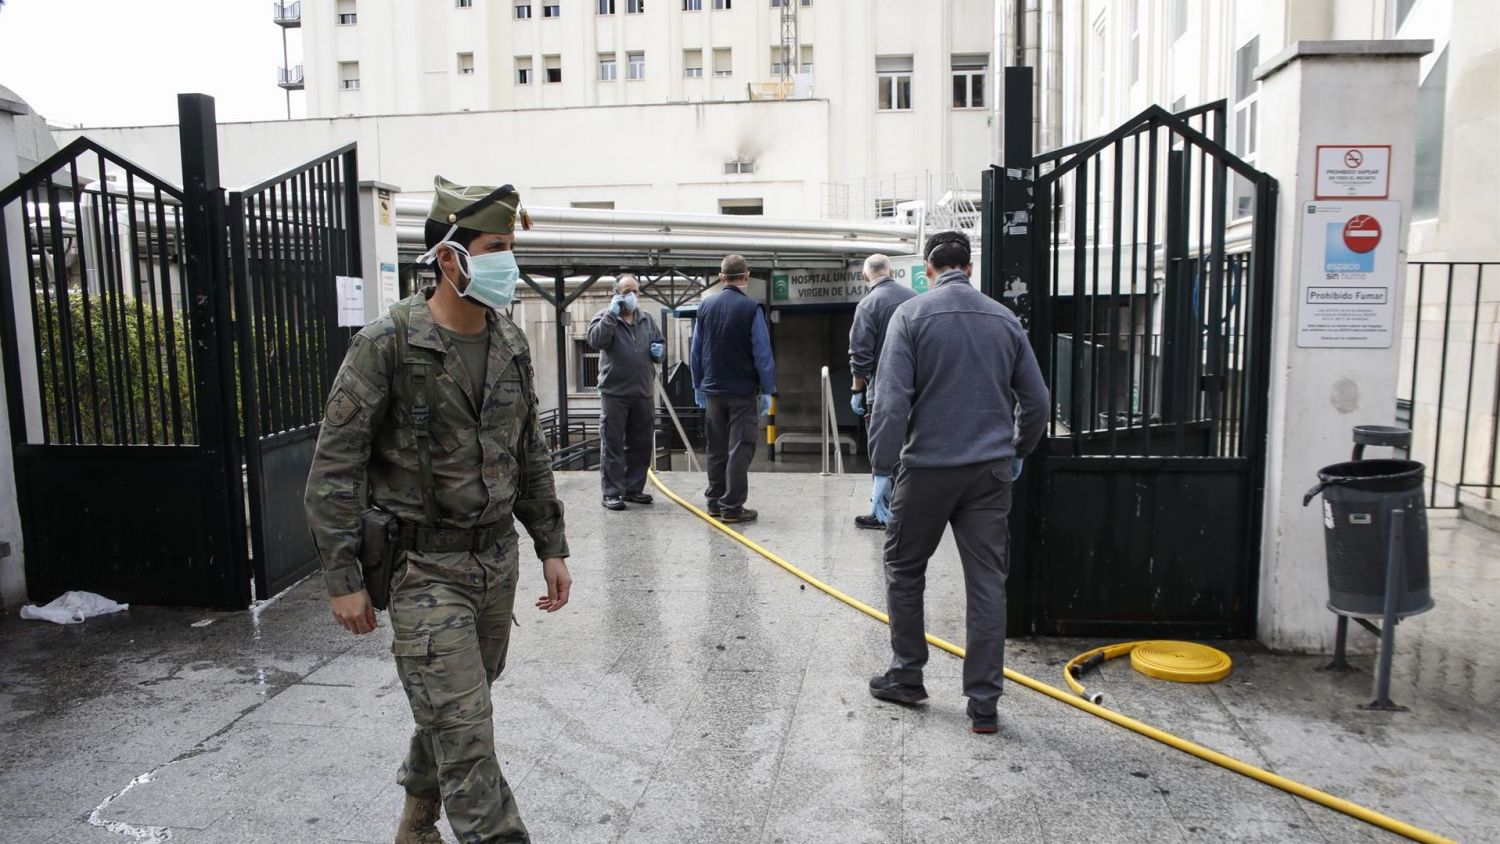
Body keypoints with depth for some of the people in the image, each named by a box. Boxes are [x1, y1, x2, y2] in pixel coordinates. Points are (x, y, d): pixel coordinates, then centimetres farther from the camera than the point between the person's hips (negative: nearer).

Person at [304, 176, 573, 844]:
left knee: (452, 711, 20)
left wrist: (552, 548, 12)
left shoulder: (511, 344, 5)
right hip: (424, 569, -6)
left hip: (498, 560, 6)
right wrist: (343, 578, -12)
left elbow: (530, 456, 13)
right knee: (465, 733, -5)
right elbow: (335, 465, -11)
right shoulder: (387, 345, -13)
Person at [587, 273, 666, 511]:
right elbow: (595, 340, -20)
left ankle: (634, 488, 23)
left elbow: (661, 342, 24)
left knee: (640, 445, 12)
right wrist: (612, 314, -20)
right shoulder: (605, 317, -2)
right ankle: (612, 492, 4)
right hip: (614, 393, -5)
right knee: (613, 445, -1)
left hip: (643, 394, 5)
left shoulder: (647, 320, 13)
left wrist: (659, 350, 2)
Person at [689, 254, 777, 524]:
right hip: (743, 392, -5)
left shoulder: (706, 307, 5)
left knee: (717, 449, 14)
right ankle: (732, 507, -2)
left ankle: (715, 502, 20)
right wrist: (767, 390, -5)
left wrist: (698, 386, 17)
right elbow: (762, 354, -11)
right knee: (739, 449, -1)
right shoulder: (751, 309, -10)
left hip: (713, 390, 5)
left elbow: (696, 352, 10)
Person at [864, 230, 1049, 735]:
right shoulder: (1005, 319, 8)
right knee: (988, 583, 6)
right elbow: (1037, 401, 10)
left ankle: (907, 676, 25)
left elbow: (892, 400, -14)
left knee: (904, 569, 16)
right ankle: (984, 702, 9)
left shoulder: (911, 315, -5)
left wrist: (882, 468, -8)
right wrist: (1017, 452, 25)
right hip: (991, 470, 3)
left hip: (927, 466, -3)